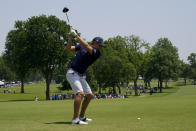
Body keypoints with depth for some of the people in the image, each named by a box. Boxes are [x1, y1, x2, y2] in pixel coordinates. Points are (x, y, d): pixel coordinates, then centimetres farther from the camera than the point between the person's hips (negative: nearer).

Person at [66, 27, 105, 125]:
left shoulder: (97, 53, -1)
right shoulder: (81, 46, 0)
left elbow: (87, 46, -18)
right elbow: (68, 48, -4)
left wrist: (76, 35, -22)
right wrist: (71, 36, -15)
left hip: (81, 76, 6)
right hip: (72, 73, -6)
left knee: (90, 95, 11)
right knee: (80, 93, -24)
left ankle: (81, 117, 28)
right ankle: (75, 119, -28)